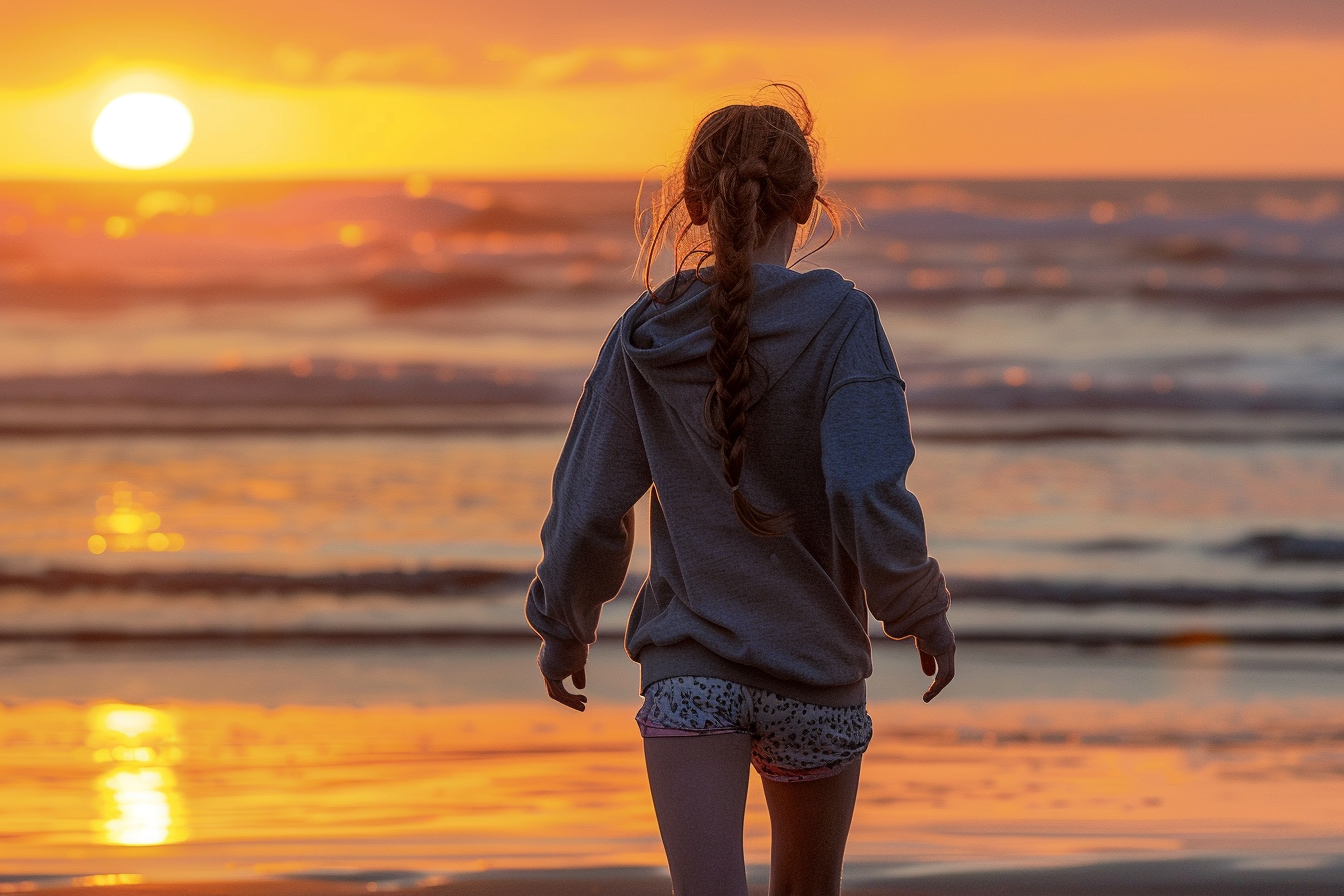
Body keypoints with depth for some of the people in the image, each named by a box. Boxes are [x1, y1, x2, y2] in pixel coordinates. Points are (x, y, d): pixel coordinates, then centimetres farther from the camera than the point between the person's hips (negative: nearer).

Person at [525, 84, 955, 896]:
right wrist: (922, 610, -2)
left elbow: (588, 510, 2)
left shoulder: (645, 337, -1)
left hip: (687, 668, 1)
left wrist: (564, 629, 19)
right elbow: (870, 495, -18)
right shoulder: (839, 323, -10)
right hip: (815, 670, 0)